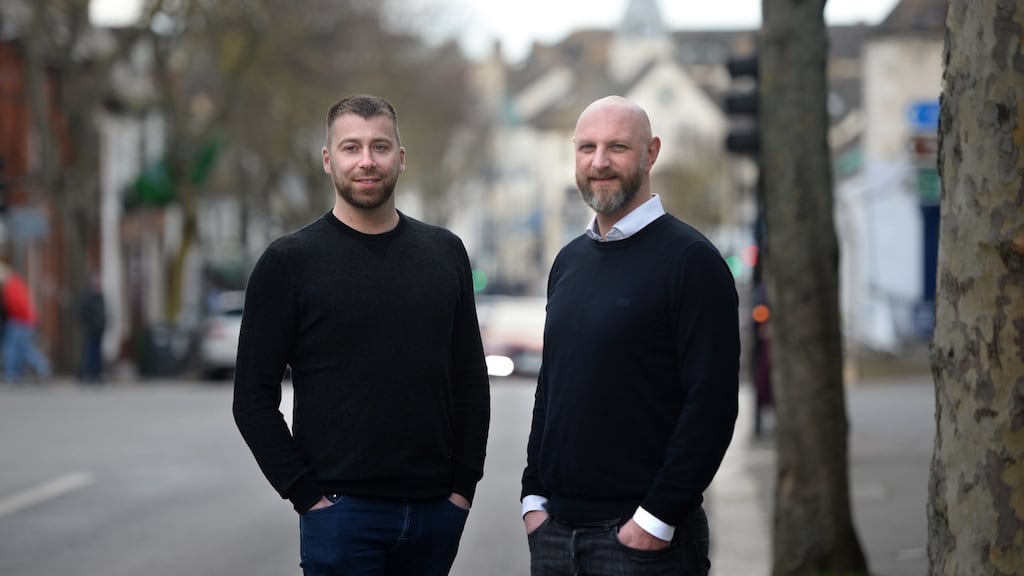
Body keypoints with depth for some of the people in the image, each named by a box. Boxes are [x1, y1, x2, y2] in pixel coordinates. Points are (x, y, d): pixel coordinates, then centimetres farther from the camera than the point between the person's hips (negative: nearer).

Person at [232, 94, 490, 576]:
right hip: (342, 511, -4)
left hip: (437, 512, 4)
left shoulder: (445, 253, 9)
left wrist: (464, 483, 4)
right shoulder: (289, 261, -3)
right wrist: (306, 495, -10)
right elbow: (254, 397, -4)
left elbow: (471, 382, 12)